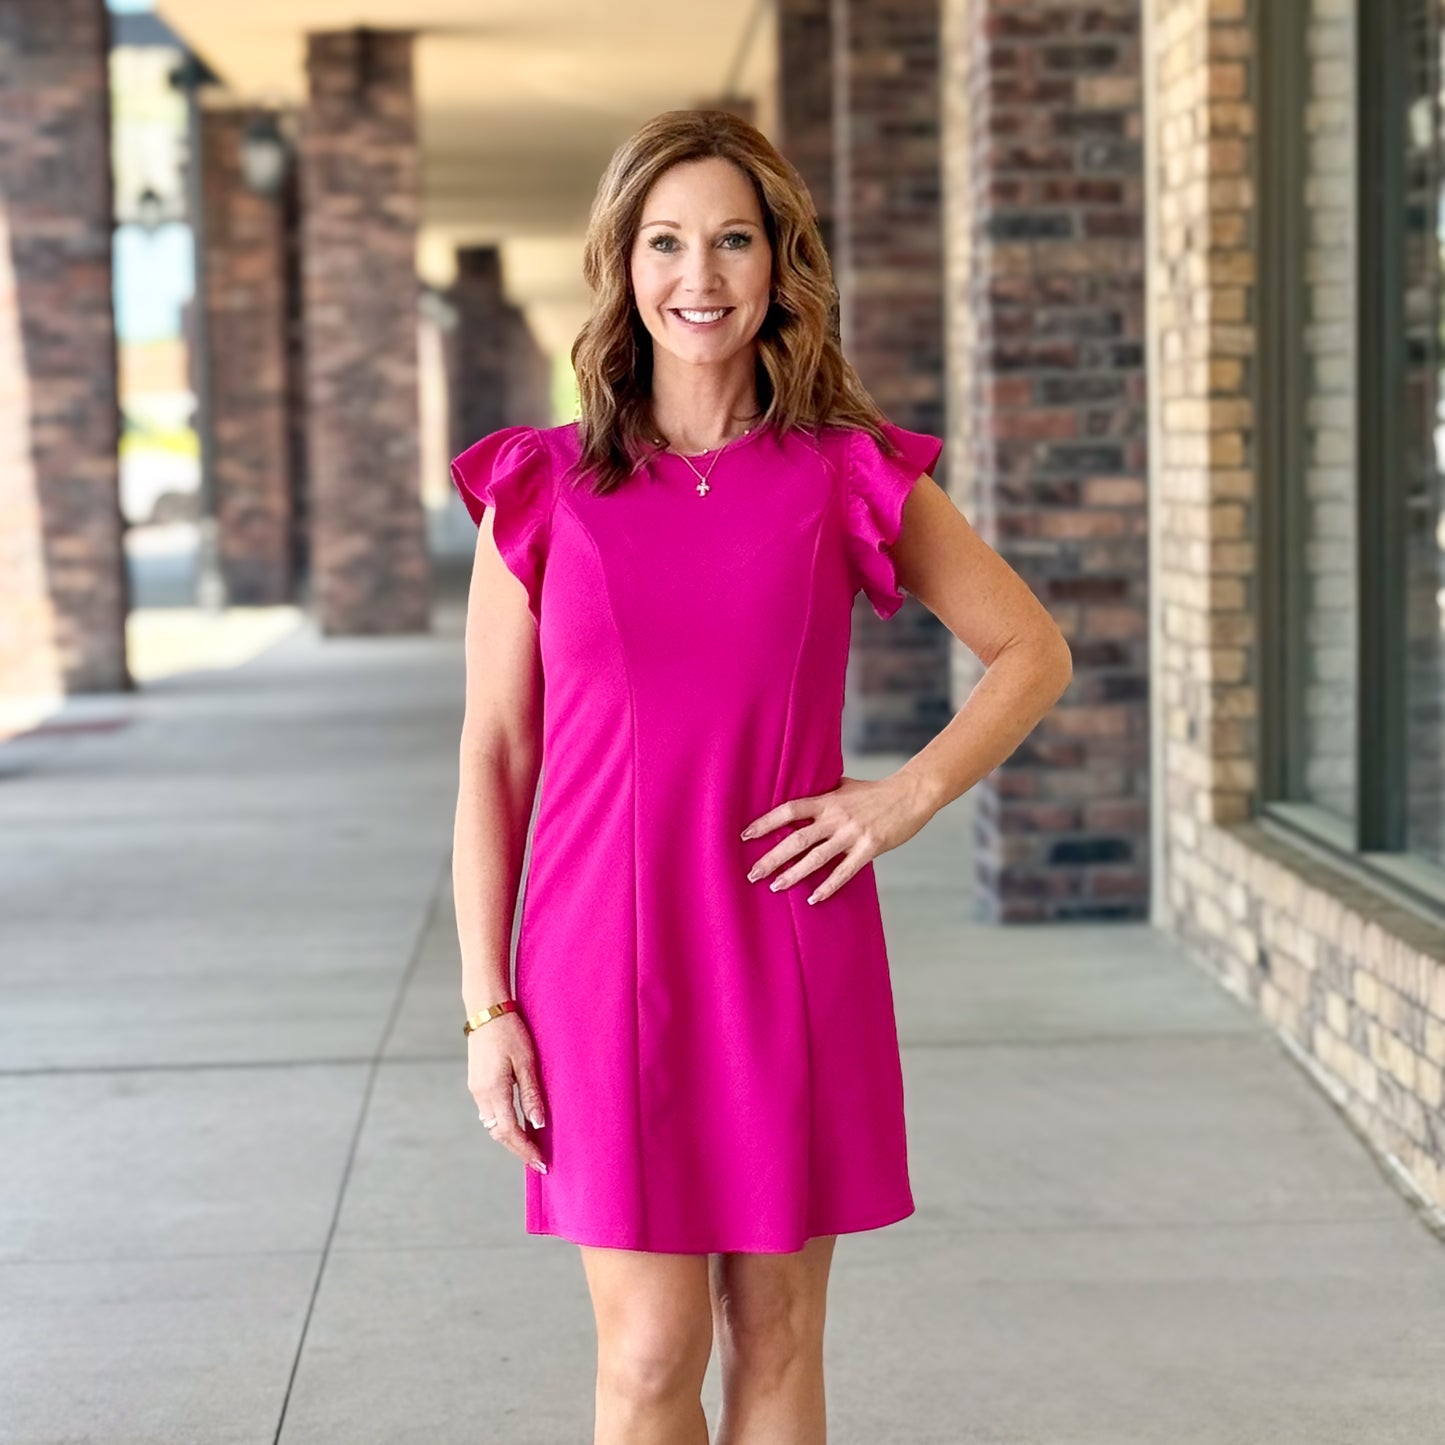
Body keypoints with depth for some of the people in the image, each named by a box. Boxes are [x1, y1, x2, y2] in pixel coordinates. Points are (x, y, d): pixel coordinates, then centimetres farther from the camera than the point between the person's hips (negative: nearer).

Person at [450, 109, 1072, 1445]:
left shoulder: (850, 479, 1)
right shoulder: (540, 491, 1)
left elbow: (1034, 651, 10)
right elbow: (495, 753, 3)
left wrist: (910, 795, -5)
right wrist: (487, 1006, -2)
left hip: (792, 961, 1)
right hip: (605, 955, 0)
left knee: (775, 1337, 8)